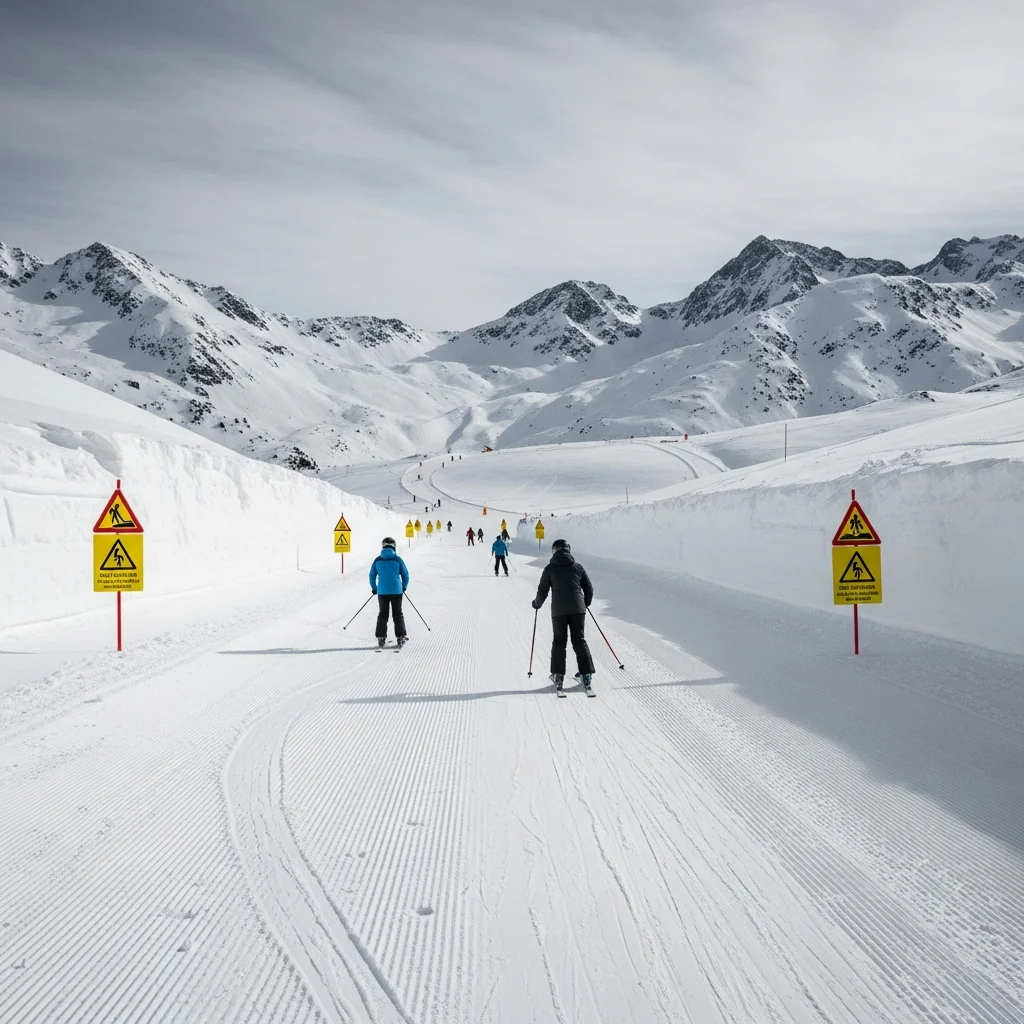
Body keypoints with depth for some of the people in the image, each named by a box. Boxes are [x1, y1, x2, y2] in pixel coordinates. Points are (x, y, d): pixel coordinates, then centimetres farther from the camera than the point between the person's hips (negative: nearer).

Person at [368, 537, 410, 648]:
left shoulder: (377, 560, 0)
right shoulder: (397, 559, -4)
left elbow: (372, 576, 4)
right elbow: (405, 575, 1)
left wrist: (374, 588, 18)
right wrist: (404, 587, 17)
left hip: (382, 592, 1)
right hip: (397, 591, -1)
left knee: (383, 614, 10)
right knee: (398, 614, 8)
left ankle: (381, 638, 5)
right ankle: (400, 637, 5)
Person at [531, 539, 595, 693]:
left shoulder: (550, 568, 1)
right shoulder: (577, 566, 8)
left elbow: (543, 591, 3)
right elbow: (589, 588, 13)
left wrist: (537, 603, 23)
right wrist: (586, 603, 31)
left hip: (558, 611, -2)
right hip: (578, 609, 2)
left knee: (559, 641, 8)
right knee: (579, 641, 8)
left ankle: (558, 676, 3)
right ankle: (586, 676, 3)